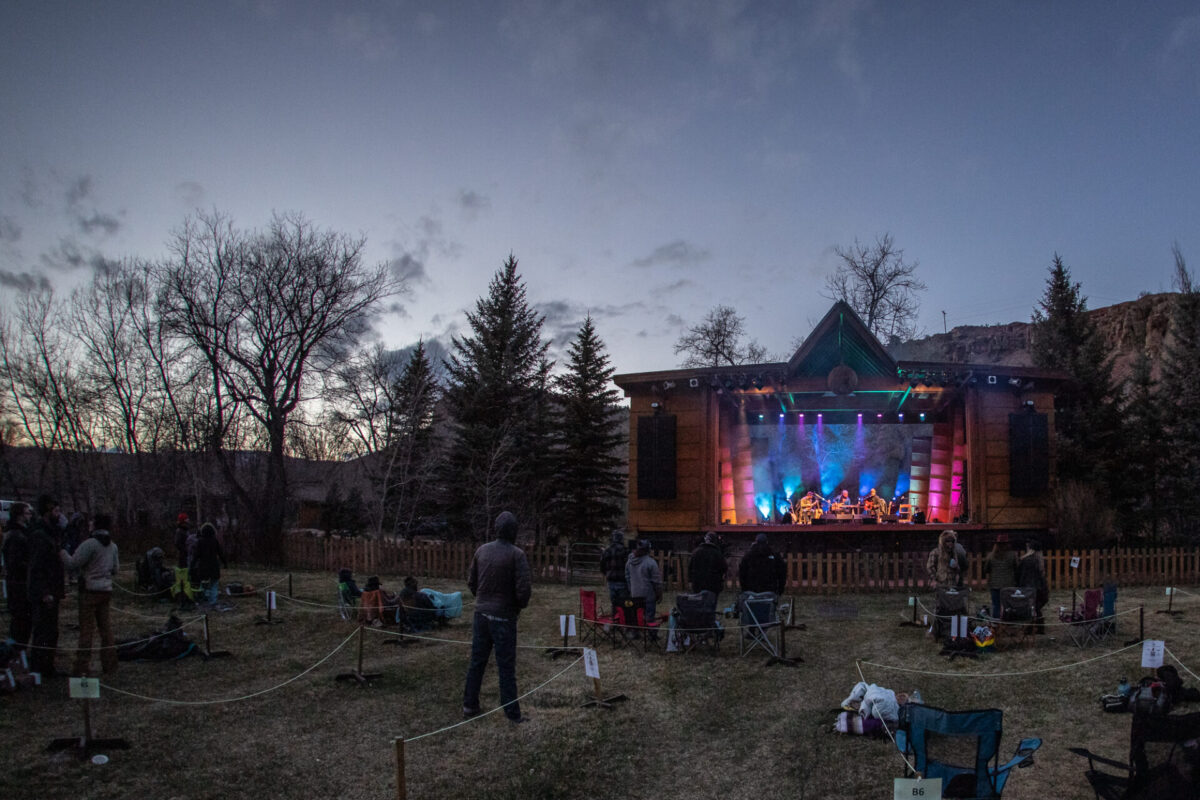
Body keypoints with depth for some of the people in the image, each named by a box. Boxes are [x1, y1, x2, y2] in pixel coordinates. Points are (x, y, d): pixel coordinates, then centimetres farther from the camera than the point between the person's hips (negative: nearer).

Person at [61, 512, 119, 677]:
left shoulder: (90, 544, -14)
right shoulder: (112, 546, 8)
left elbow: (72, 563, -14)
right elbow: (115, 568, 14)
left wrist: (62, 551, 2)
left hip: (90, 590, -6)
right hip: (106, 590, 6)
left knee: (86, 629, -2)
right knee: (106, 628, 11)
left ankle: (81, 668, 1)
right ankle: (109, 666, 15)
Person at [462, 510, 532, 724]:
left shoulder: (482, 550, 2)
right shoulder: (516, 554, -14)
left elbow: (471, 582, 9)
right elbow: (523, 588, -16)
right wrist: (520, 605, 3)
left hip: (481, 614, 5)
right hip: (504, 616, -5)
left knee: (477, 661, 14)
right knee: (506, 666, 2)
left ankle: (469, 705, 23)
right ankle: (512, 713, 7)